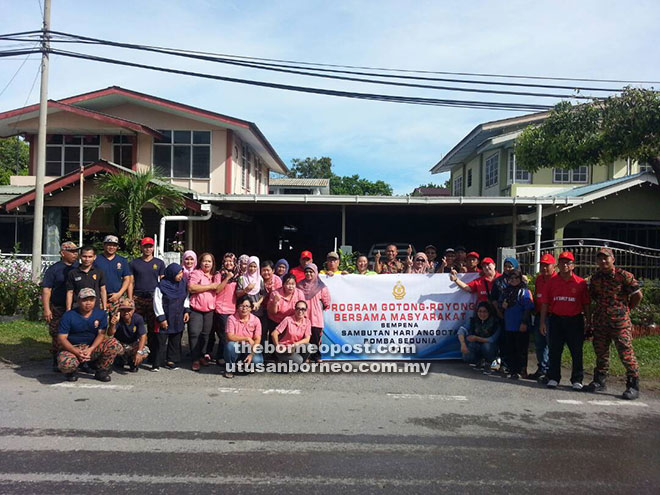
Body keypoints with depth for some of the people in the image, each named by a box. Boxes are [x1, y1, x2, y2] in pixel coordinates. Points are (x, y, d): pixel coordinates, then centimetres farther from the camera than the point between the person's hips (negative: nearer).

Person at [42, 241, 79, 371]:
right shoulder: (54, 269, 0)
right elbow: (46, 289, -4)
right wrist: (46, 309, -11)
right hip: (58, 309, -3)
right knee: (57, 337, 2)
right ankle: (56, 362, 15)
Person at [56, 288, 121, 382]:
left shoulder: (101, 314, 0)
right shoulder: (68, 316, -6)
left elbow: (101, 334, -5)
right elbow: (62, 338, -11)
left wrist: (90, 349, -23)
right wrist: (77, 352, -25)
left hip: (93, 347, 2)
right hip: (72, 348, -2)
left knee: (113, 343, -25)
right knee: (65, 364, -35)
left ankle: (101, 371, -5)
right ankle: (71, 371, 6)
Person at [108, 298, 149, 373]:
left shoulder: (138, 318, -19)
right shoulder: (117, 318, -20)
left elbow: (143, 336, -23)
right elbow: (110, 335, -32)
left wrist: (139, 352, -37)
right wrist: (113, 324, -53)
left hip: (133, 345, -1)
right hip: (120, 344, 1)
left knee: (145, 351, -30)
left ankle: (133, 363, 7)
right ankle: (120, 360, 5)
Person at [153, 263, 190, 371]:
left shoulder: (183, 284, 2)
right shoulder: (162, 285, -13)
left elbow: (186, 298, 14)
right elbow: (157, 302, -10)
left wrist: (186, 311, 5)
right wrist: (161, 318, -11)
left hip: (178, 319, 5)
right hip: (165, 319, -5)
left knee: (176, 341, 11)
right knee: (161, 341, -1)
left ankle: (171, 360, 23)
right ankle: (157, 363, 7)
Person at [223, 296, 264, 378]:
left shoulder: (256, 320, -6)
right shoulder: (232, 318, -10)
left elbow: (257, 339, -9)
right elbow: (230, 337, -20)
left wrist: (251, 354, -22)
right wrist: (247, 339, -22)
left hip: (249, 348, 1)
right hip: (236, 348, -1)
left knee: (257, 361, -28)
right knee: (230, 345, -35)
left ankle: (245, 364, 12)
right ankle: (229, 368, -5)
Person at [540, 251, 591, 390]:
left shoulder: (580, 282, 1)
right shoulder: (552, 281, 5)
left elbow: (586, 304, 3)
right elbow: (545, 303, 6)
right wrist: (542, 322, 2)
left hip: (575, 320, -1)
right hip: (556, 320, 1)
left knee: (577, 352, 5)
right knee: (554, 351, 5)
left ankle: (577, 380, 17)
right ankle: (553, 378, 15)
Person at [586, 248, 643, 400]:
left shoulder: (624, 275, -10)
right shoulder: (595, 277, 7)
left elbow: (638, 295, -4)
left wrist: (626, 309, 6)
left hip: (620, 322, -5)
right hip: (600, 321, 5)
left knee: (626, 353, -3)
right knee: (601, 352, 13)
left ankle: (633, 386, 8)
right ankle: (599, 381, 25)